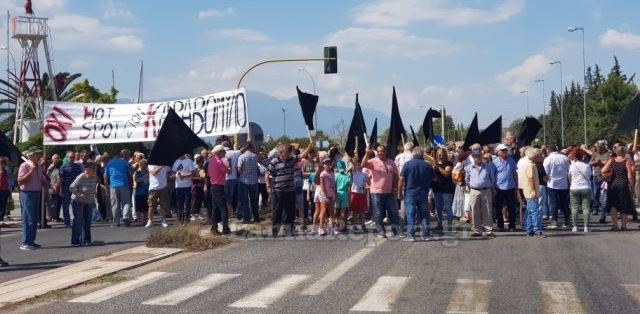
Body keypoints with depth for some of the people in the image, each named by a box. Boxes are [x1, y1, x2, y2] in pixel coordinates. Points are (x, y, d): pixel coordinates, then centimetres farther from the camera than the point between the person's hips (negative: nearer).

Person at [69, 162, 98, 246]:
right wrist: (79, 194, -27)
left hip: (89, 202, 6)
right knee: (78, 221, -8)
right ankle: (75, 241, -5)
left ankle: (86, 240, 16)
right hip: (78, 201, -6)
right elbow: (71, 187, -17)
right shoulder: (80, 177, -20)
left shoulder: (95, 178, -1)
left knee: (88, 221, 7)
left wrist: (93, 201, 10)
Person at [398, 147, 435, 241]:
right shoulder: (428, 166, 3)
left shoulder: (408, 164, -6)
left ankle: (411, 235, -5)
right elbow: (433, 178, 17)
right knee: (424, 215, 8)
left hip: (410, 193, -3)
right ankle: (426, 235, 10)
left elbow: (401, 179, -8)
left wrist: (399, 192, -1)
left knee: (410, 215, -2)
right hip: (423, 194, 3)